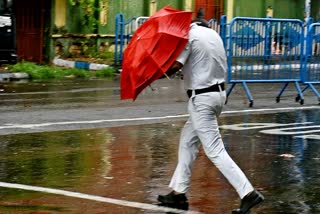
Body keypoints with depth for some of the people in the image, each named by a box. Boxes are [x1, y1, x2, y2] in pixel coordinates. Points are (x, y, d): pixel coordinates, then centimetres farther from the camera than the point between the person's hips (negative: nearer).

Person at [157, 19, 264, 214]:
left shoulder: (188, 37, -14)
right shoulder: (212, 33, 11)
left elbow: (175, 66, -25)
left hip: (201, 98, -9)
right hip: (220, 93, 9)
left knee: (214, 150, -8)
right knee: (188, 141, 19)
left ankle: (248, 193, -15)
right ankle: (179, 192, 25)